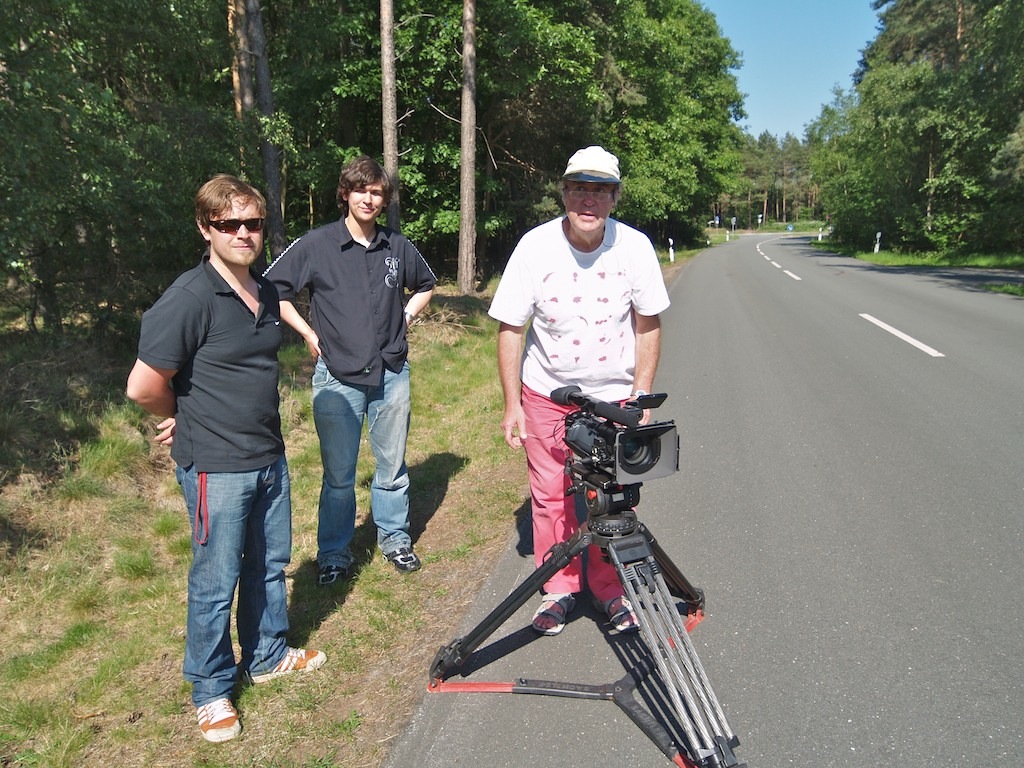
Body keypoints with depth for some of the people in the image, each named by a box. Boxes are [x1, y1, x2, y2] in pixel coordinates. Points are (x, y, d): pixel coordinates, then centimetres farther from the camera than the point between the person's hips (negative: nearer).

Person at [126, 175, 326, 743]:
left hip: (269, 456, 7)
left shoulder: (266, 293, 5)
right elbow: (144, 386, -20)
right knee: (216, 581, 7)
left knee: (270, 563, 21)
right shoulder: (190, 299, -19)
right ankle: (211, 691, 27)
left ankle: (267, 655, 42)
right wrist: (187, 419, -2)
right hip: (217, 467, -7)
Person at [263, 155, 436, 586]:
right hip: (337, 377, -2)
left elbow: (425, 285, 24)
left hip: (392, 375, 3)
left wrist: (405, 318, 10)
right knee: (338, 475, 6)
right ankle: (334, 554, 24)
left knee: (392, 467, 14)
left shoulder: (397, 247, 5)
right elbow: (272, 289, 1)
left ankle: (395, 539, 33)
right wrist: (308, 333, -2)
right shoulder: (316, 244, -4)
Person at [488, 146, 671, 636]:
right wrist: (512, 405, -8)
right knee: (550, 496, 6)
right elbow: (510, 329, -8)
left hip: (615, 395, 1)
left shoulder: (635, 247, -12)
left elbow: (648, 326, -1)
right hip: (546, 394, 0)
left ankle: (611, 590, 26)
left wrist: (641, 398, -4)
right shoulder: (535, 247, -15)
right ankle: (559, 588, 26)